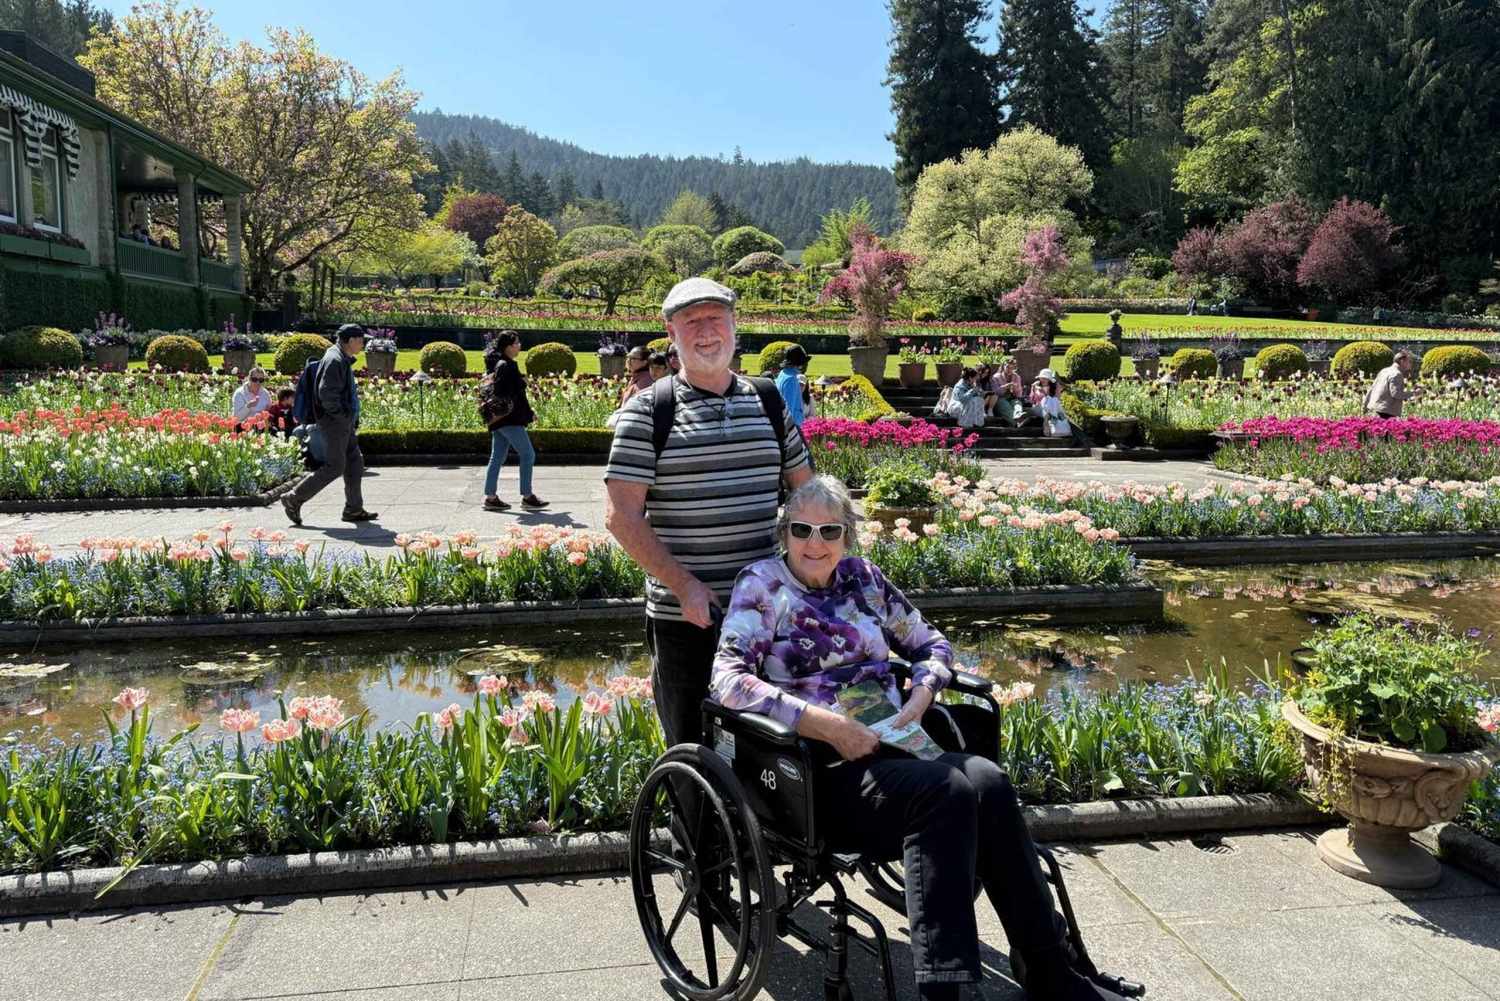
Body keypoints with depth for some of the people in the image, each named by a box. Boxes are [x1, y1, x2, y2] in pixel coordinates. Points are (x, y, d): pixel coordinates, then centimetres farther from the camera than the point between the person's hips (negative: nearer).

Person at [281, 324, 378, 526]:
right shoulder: (334, 361, -16)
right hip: (334, 423, -10)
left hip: (345, 423, 10)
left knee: (355, 462, 11)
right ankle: (294, 499, 2)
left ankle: (354, 509, 17)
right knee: (334, 467, -6)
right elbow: (327, 394, -25)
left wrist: (352, 418, 15)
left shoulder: (343, 360, 16)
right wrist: (344, 414, -17)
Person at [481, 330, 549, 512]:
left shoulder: (506, 365, 16)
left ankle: (490, 497, 14)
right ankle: (527, 497, 2)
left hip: (500, 420, 10)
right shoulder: (504, 366, -15)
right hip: (509, 420, -10)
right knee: (528, 455, -3)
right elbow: (500, 391, -26)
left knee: (497, 458, 11)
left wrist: (529, 412, 21)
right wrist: (522, 382, -17)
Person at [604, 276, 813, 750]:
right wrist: (685, 587, -17)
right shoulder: (648, 411, -3)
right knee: (693, 751, 9)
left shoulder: (768, 401, 10)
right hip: (684, 617, -3)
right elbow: (621, 516, -10)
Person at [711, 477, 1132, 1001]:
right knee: (946, 789, -31)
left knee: (988, 781, -25)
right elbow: (728, 679, -13)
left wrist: (922, 694, 0)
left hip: (890, 745, 5)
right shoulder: (762, 584, 1)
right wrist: (826, 725, -21)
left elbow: (929, 643, 24)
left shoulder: (862, 577, 16)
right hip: (820, 769, -5)